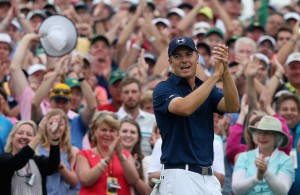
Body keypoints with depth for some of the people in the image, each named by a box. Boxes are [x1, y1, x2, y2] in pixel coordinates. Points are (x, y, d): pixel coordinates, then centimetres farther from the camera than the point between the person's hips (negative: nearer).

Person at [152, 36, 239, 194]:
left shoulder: (206, 87, 15)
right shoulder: (163, 89, -2)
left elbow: (232, 107, -4)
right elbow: (184, 107, -24)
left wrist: (225, 71, -19)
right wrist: (216, 74, -21)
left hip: (209, 177, 6)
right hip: (179, 176, -6)